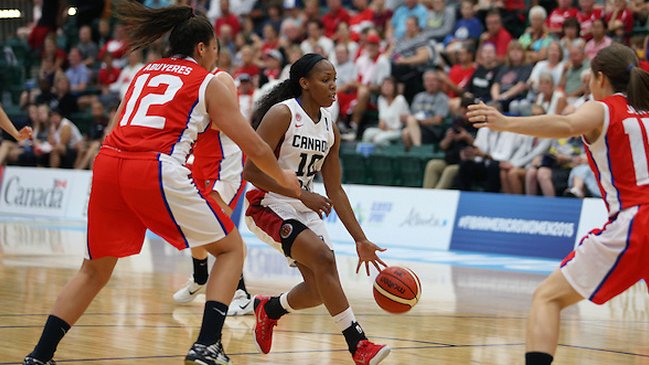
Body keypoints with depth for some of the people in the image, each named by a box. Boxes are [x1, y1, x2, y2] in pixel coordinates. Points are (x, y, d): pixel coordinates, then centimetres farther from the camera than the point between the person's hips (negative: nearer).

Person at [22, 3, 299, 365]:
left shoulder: (145, 72, 26)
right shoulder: (209, 83, 11)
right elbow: (255, 148, 11)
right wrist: (283, 178, 28)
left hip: (108, 164, 5)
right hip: (157, 171, -5)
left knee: (94, 271, 20)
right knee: (231, 249, 11)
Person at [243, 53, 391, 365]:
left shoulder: (330, 128, 6)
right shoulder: (281, 114, -16)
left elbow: (334, 190, 10)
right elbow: (252, 170, -21)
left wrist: (361, 240, 6)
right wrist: (302, 195, -24)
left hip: (304, 210, 8)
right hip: (268, 206, -8)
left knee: (320, 289, -1)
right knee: (323, 257, -26)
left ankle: (269, 309, 29)